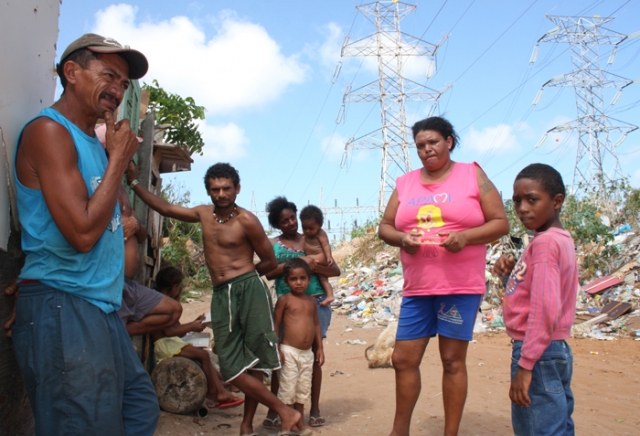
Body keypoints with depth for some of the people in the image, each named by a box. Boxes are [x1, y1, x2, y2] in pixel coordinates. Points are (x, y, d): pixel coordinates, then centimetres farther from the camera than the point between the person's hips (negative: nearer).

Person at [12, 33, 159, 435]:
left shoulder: (94, 142, 16)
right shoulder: (49, 130, -12)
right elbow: (82, 232, -20)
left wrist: (120, 157, 5)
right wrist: (119, 159, -10)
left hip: (100, 307, 9)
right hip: (61, 307, -9)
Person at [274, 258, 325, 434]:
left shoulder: (311, 301, 10)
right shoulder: (285, 300, -6)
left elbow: (316, 324, 15)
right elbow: (275, 324, -7)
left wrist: (320, 348, 11)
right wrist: (276, 349, -12)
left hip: (307, 353, 6)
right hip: (289, 351, -6)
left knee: (304, 388, 13)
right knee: (288, 388, 0)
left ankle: (299, 421, 27)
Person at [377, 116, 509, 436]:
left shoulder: (472, 175, 3)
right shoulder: (405, 183, 12)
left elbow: (500, 223, 0)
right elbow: (384, 227, 13)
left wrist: (465, 236, -17)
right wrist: (402, 238, -9)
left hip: (461, 286, -3)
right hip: (417, 288, 4)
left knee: (453, 360, 2)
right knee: (403, 359, 5)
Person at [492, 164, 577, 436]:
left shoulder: (545, 242, -17)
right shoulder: (560, 239, 12)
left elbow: (545, 309, -25)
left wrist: (525, 364, -23)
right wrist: (513, 272, 3)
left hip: (539, 353, -10)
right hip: (557, 350, 10)